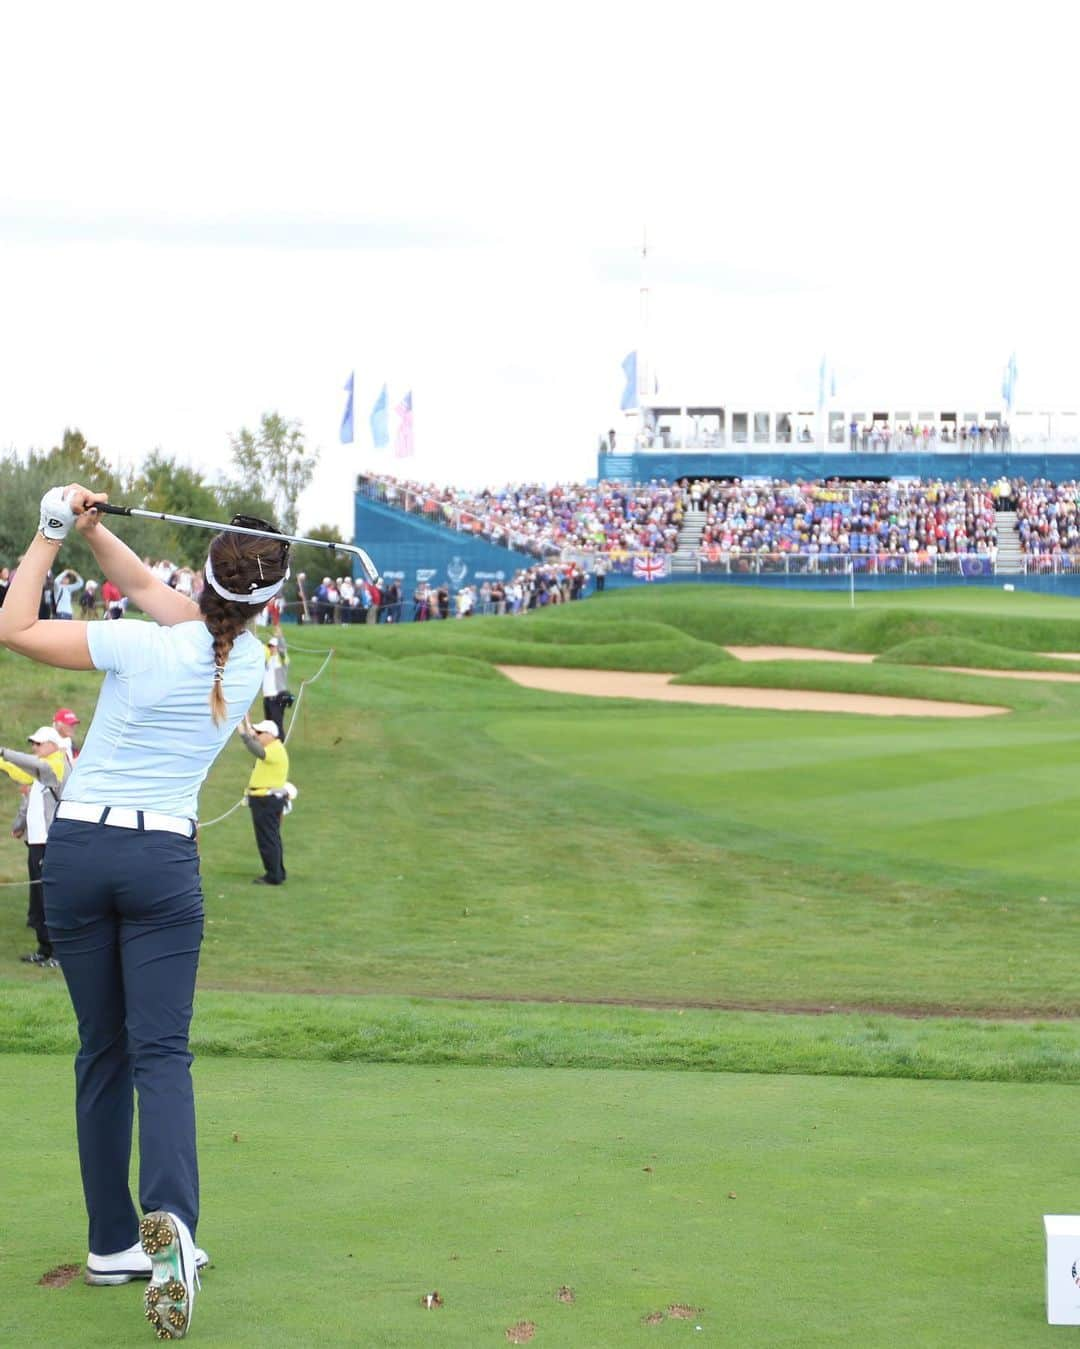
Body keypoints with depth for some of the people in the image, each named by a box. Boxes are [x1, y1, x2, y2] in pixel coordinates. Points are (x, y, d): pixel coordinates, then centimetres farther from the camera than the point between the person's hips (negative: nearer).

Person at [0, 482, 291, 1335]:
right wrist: (90, 528, 2)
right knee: (161, 1049, -4)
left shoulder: (141, 648, -13)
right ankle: (170, 1219, -28)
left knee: (103, 1050, 9)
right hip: (164, 858, 1)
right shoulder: (249, 662, 0)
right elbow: (149, 586, 12)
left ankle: (112, 1241, 9)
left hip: (77, 848, -1)